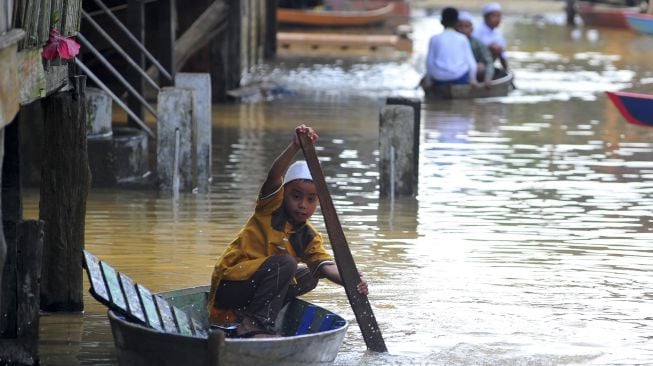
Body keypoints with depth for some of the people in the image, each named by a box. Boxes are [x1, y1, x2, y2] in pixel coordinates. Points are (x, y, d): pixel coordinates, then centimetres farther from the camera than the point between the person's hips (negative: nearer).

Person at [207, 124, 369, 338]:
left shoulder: (309, 238, 7)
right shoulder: (272, 207, -7)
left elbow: (326, 266, -10)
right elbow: (274, 177, -27)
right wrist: (295, 147, -44)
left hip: (253, 285, 8)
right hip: (228, 283, -8)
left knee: (308, 277, 10)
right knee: (284, 263, -24)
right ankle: (253, 326, -26)